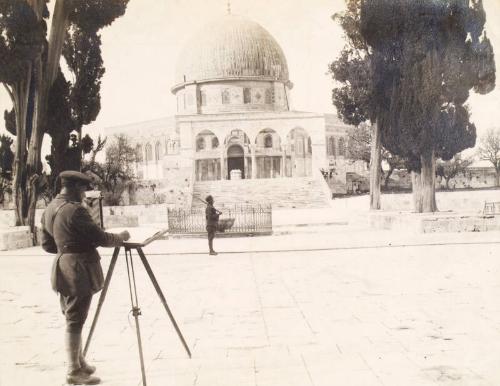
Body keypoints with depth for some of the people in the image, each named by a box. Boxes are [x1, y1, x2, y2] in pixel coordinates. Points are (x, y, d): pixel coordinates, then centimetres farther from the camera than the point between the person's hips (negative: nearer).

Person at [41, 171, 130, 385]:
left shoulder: (49, 209, 9)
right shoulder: (75, 210, -19)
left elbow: (47, 244, 15)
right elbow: (99, 238, -16)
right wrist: (120, 237, 0)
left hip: (63, 269, 9)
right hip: (79, 270, -9)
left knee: (72, 318, 18)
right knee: (75, 320, -1)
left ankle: (79, 361, 31)